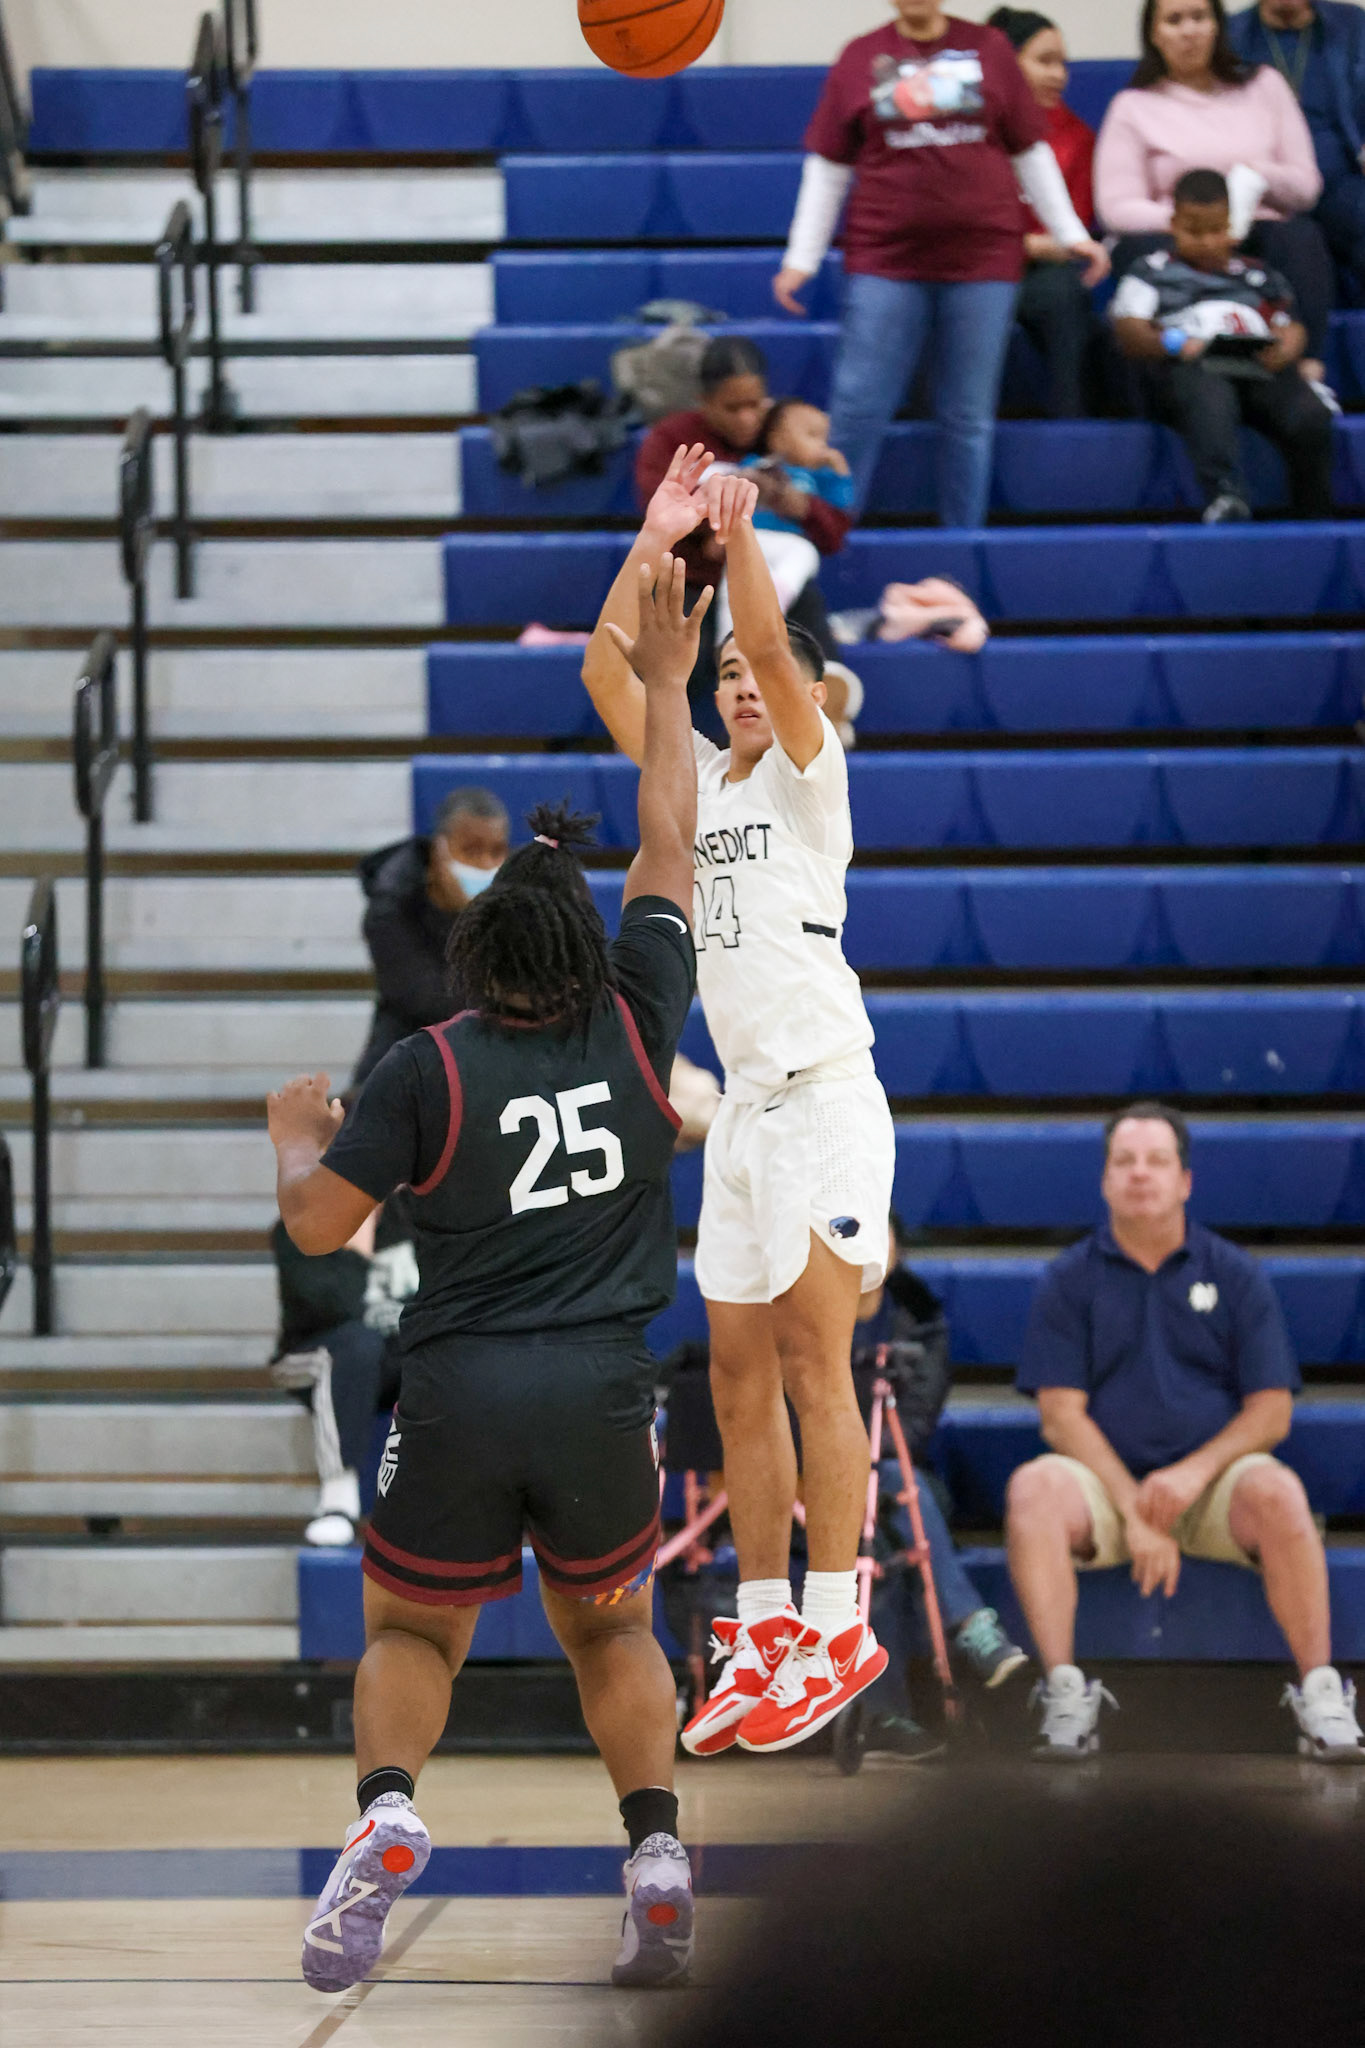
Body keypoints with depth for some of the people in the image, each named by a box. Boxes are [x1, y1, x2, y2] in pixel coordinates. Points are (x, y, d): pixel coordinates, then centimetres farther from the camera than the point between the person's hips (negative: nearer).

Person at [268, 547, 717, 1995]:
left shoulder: (428, 1071, -6)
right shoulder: (637, 1029, 1)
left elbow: (318, 1225, -3)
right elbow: (670, 856, 12)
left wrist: (297, 1138, 18)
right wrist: (663, 690, 20)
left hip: (461, 1388, -2)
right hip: (605, 1388, 2)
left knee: (412, 1631, 16)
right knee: (608, 1629, 21)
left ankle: (386, 1816, -12)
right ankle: (657, 1849, 0)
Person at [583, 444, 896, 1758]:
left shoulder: (808, 770, 0)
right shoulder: (695, 778, 16)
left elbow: (772, 642, -16)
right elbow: (605, 671, 8)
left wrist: (737, 531, -15)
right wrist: (656, 541, 3)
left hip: (824, 1096, -7)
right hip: (743, 1106, 7)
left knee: (811, 1362, -10)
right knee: (738, 1375, 5)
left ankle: (837, 1630, -9)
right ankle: (764, 1635, 7)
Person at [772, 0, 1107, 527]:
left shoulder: (987, 49, 8)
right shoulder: (861, 58, 6)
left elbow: (1031, 153, 12)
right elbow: (827, 167, 8)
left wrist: (1070, 234, 7)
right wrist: (802, 258, 3)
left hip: (981, 260, 1)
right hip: (885, 260, -1)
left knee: (968, 416, 4)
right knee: (857, 409, -4)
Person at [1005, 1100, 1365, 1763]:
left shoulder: (1234, 1275, 9)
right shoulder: (1070, 1279, 8)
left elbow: (1271, 1410, 3)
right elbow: (1062, 1414, -1)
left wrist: (1196, 1471, -16)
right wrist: (1134, 1511, -15)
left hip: (1213, 1480, 0)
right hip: (1106, 1481, 0)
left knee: (1276, 1492, -33)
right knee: (1033, 1487, -32)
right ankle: (1065, 1693, -34)